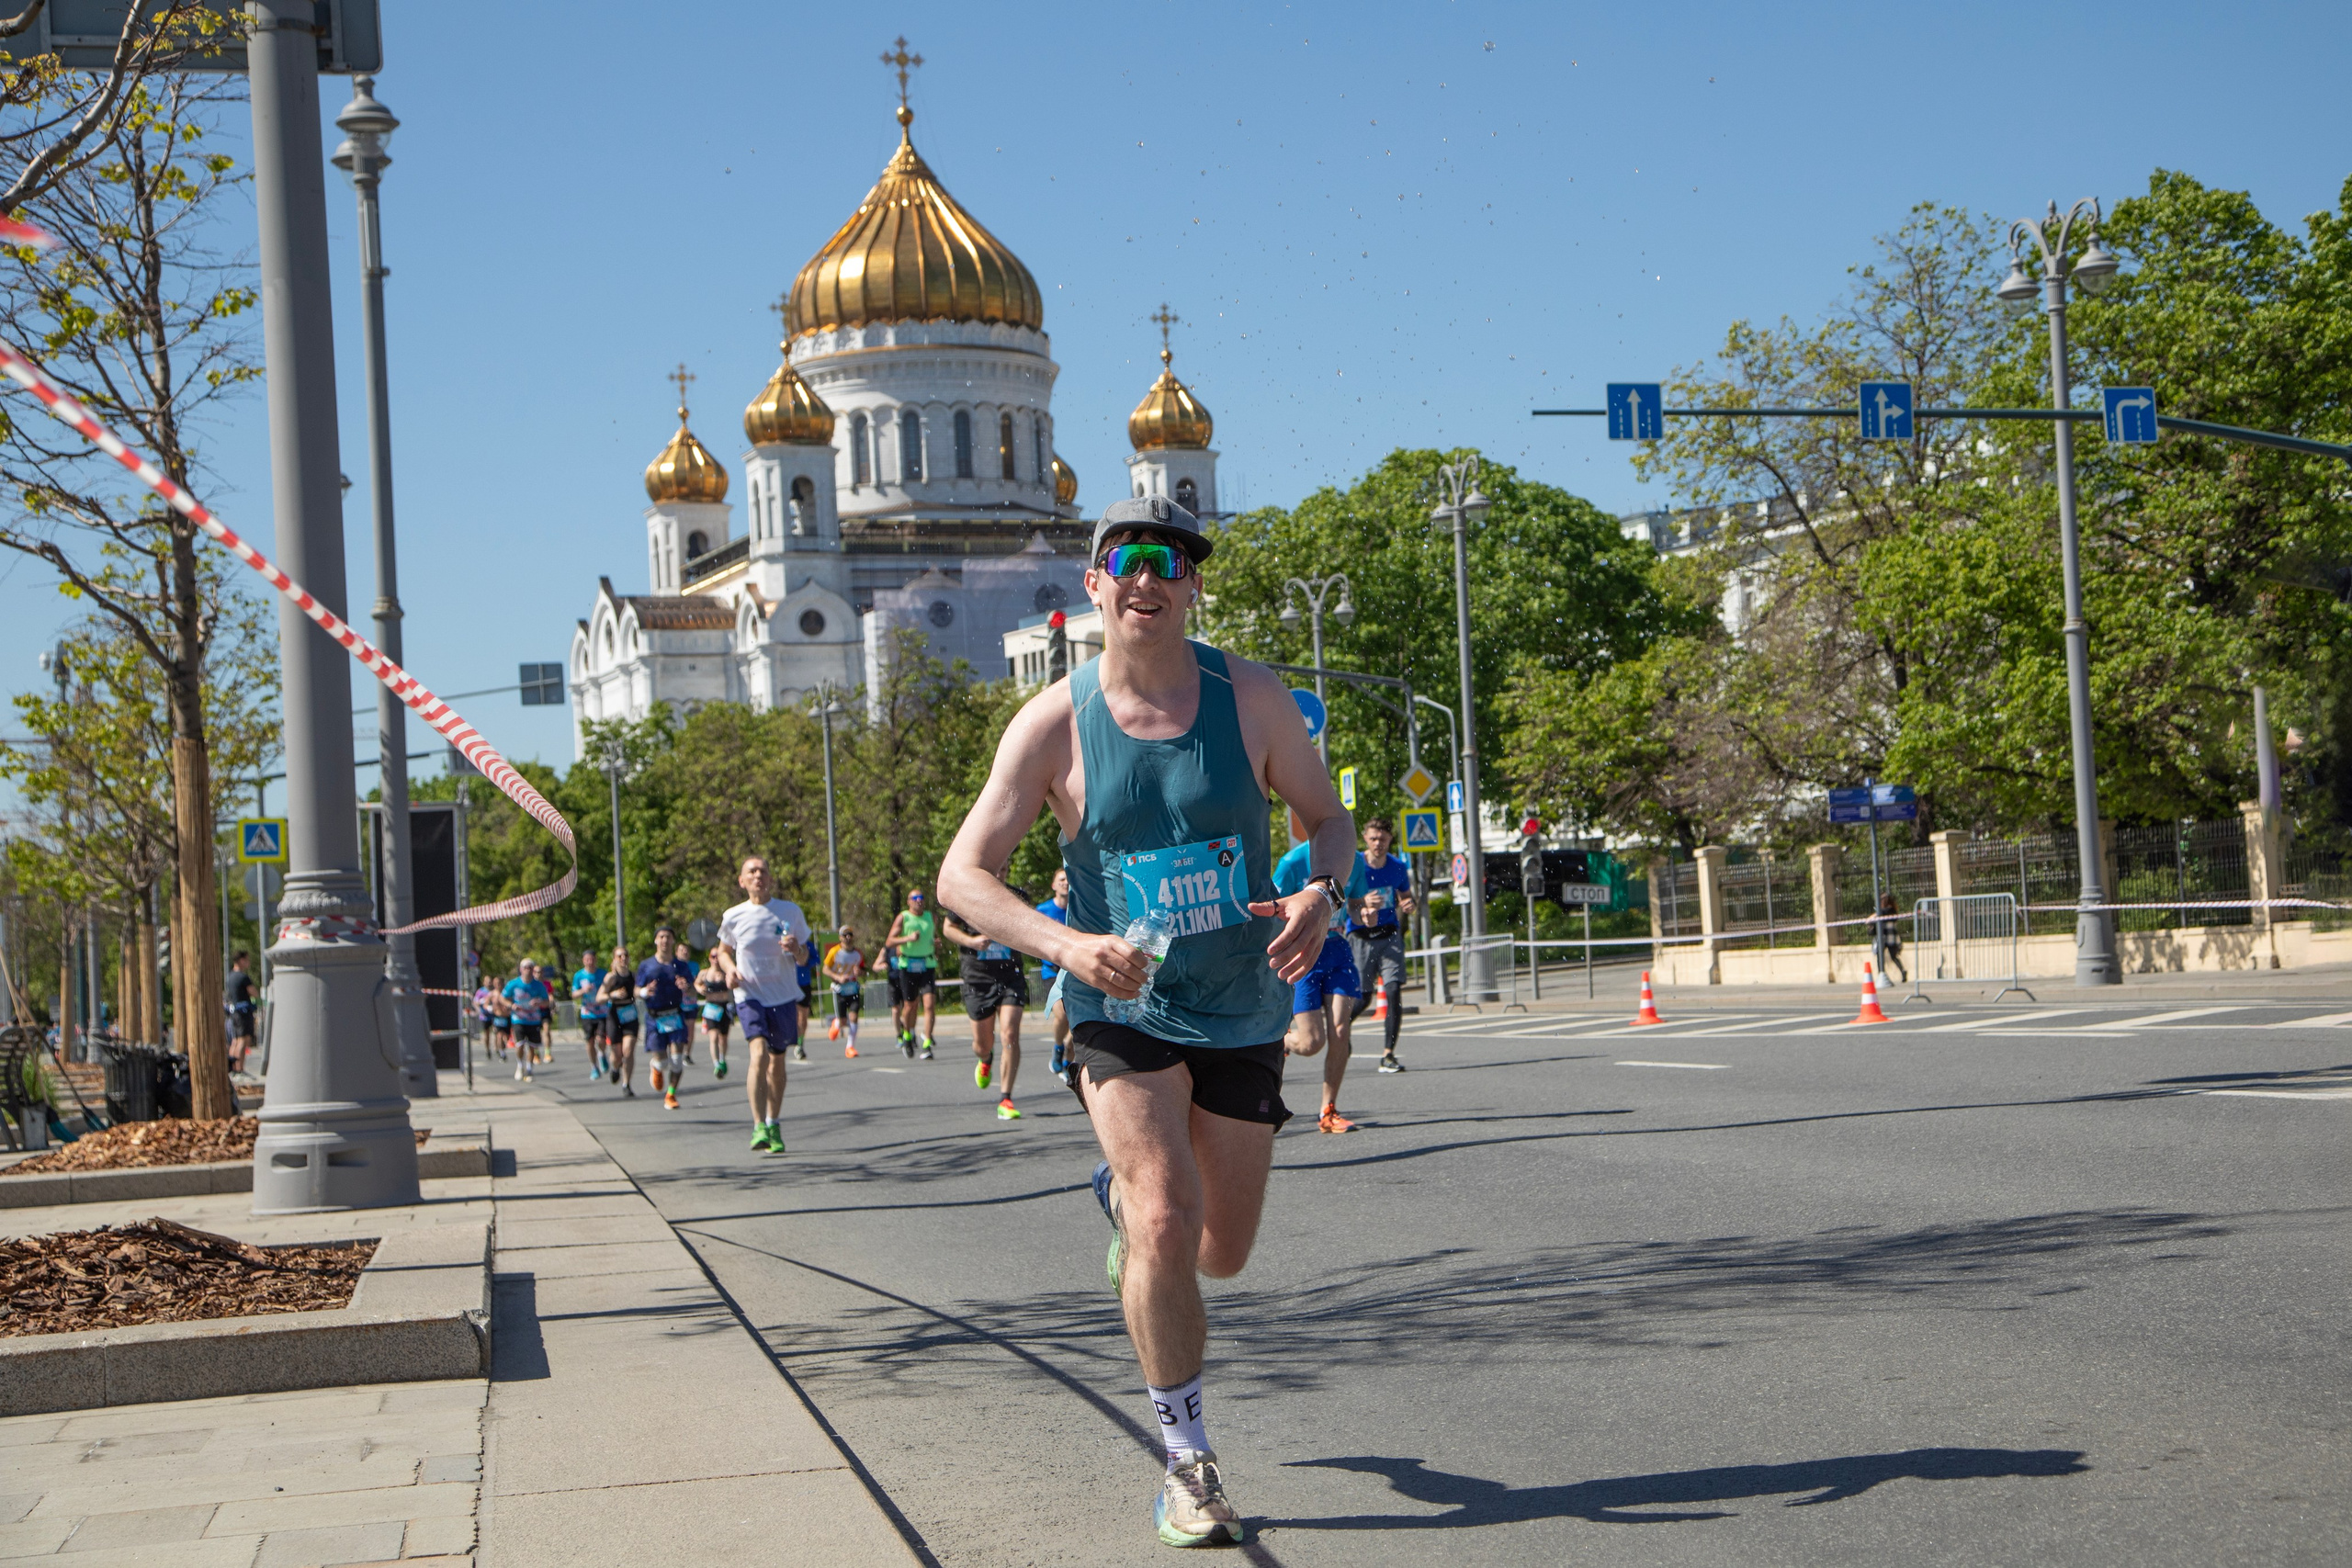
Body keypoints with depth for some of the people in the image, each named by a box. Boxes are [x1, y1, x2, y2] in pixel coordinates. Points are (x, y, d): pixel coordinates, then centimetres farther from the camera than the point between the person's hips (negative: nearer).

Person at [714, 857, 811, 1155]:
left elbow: (803, 955, 9)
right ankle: (759, 1127, -24)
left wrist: (796, 950, -14)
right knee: (759, 1053, -22)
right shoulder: (733, 917, -1)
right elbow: (724, 951, 15)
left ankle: (774, 1126, 28)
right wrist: (729, 969, -6)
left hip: (784, 996, 2)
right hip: (750, 995, -2)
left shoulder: (791, 912, 0)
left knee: (777, 1062, 11)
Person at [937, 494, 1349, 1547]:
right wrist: (1064, 944, -27)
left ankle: (1122, 1193, 49)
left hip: (1241, 1013, 3)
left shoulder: (1250, 697, -6)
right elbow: (962, 874, -10)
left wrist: (1321, 894, -18)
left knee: (1223, 1254, 13)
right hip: (1123, 1011, -3)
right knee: (1169, 1232, -20)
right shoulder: (1054, 723, -11)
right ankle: (1187, 1464, -2)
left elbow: (1326, 815, 5)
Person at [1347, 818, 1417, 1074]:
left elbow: (1405, 897, 19)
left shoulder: (1398, 867, 4)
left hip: (1389, 935, 3)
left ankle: (1388, 1055, -9)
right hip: (1360, 937, -3)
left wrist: (1408, 906, -5)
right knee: (1362, 998, 0)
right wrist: (1363, 903, -32)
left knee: (1394, 991, -13)